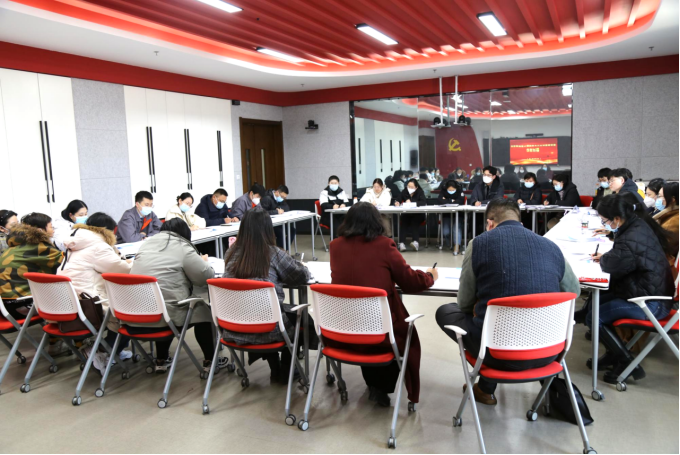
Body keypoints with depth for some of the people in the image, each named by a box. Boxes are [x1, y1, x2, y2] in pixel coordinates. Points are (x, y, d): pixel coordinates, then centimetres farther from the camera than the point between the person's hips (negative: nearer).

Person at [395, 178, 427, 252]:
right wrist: (397, 203, -21)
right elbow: (399, 201, 5)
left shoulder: (420, 192, -1)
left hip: (418, 215, -2)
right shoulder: (404, 192, 7)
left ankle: (416, 242, -46)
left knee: (415, 222, -33)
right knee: (403, 221, -29)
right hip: (406, 214, 2)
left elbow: (424, 202, -16)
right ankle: (402, 243, -41)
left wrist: (411, 203, -26)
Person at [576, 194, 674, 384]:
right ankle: (614, 354, 23)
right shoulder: (639, 225, 5)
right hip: (651, 292, 10)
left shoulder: (632, 239, -28)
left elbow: (612, 265, -16)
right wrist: (606, 256, 5)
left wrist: (602, 259, 5)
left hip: (650, 303, -10)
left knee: (594, 317, -10)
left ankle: (628, 364, 0)